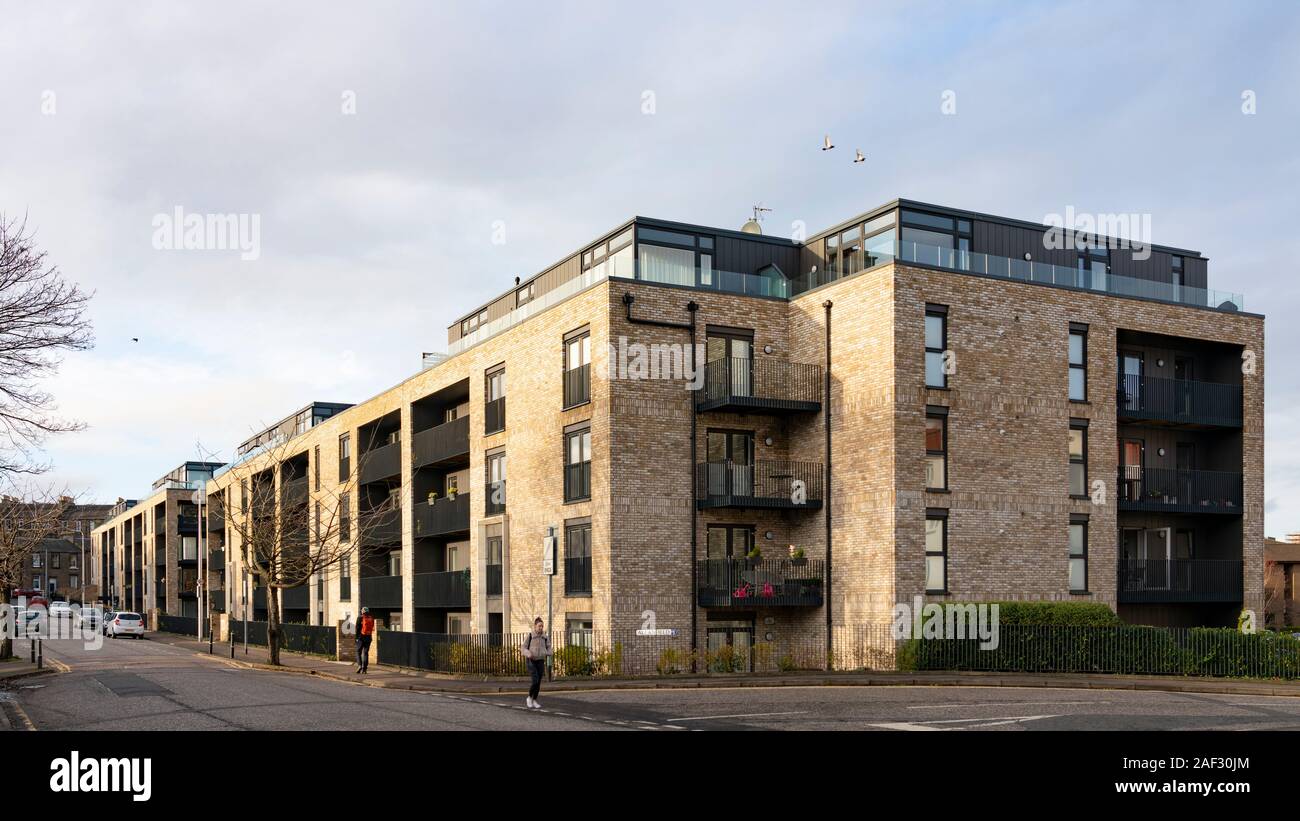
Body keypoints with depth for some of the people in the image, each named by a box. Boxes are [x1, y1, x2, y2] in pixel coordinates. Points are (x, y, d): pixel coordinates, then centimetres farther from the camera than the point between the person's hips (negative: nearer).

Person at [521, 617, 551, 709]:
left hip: (540, 661, 4)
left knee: (539, 683, 4)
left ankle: (534, 701, 17)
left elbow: (548, 647, 15)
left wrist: (548, 653, -7)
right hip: (531, 661, -4)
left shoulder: (545, 637, 4)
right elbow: (524, 647, -2)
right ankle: (529, 698, 8)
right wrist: (528, 654, -21)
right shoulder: (530, 636, -6)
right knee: (535, 681, -15)